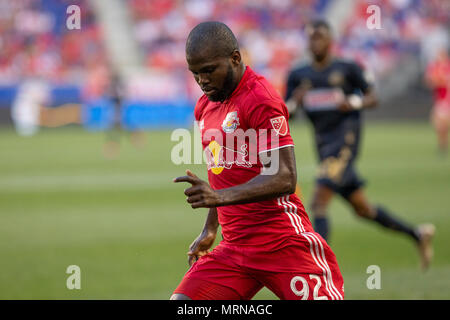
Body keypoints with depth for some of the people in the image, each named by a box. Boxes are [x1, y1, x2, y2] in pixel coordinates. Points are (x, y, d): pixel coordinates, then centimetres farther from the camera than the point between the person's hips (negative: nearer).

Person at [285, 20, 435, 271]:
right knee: (362, 209, 14)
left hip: (345, 142, -6)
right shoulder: (298, 76, 10)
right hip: (324, 145, 6)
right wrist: (295, 102, -12)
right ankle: (418, 234, 30)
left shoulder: (347, 69, -2)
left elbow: (373, 98, 3)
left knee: (319, 202, -20)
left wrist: (354, 103, -17)